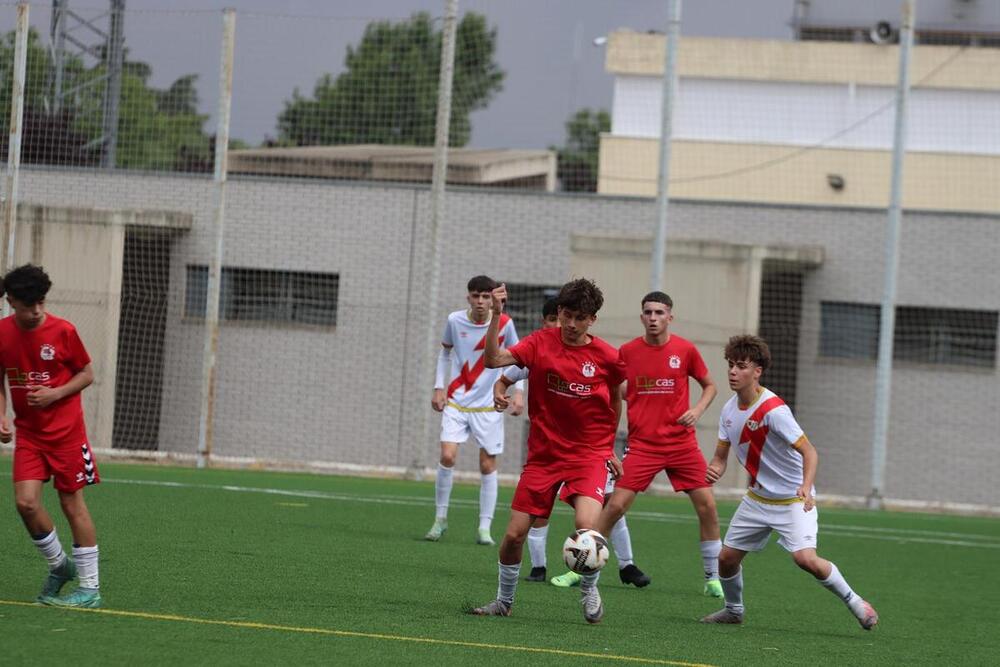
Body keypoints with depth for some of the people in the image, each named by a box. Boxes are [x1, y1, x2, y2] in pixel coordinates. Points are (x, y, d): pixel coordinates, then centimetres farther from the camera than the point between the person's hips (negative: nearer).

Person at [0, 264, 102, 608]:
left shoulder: (62, 331, -10)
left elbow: (87, 374, 0)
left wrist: (55, 394, -15)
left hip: (66, 430, -3)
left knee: (72, 503, -2)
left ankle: (90, 588, 5)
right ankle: (59, 566, 15)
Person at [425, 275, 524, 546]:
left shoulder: (504, 324, -8)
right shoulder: (455, 320, -6)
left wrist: (518, 392, -3)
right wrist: (439, 388, 5)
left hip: (489, 406, 0)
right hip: (456, 401, 0)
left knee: (488, 465, -1)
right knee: (447, 456, -14)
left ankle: (485, 528, 7)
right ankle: (441, 518, 3)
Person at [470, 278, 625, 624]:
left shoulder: (606, 357, -5)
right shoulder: (542, 343, -4)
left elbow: (615, 398, 13)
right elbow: (494, 360, -17)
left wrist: (609, 446, 17)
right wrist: (496, 316, -28)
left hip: (589, 453, -2)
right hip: (543, 453, 2)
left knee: (587, 524, -26)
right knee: (514, 534, -1)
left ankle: (590, 590, 3)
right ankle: (504, 601, 24)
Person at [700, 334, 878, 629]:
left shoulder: (773, 409, -24)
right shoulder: (729, 410, 0)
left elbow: (809, 452, -25)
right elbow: (721, 455, 8)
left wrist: (806, 487, -42)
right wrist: (714, 470, -16)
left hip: (793, 500, -7)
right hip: (757, 498, 7)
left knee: (806, 558, -24)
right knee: (727, 558, 6)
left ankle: (853, 600, -4)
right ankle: (733, 610, 32)